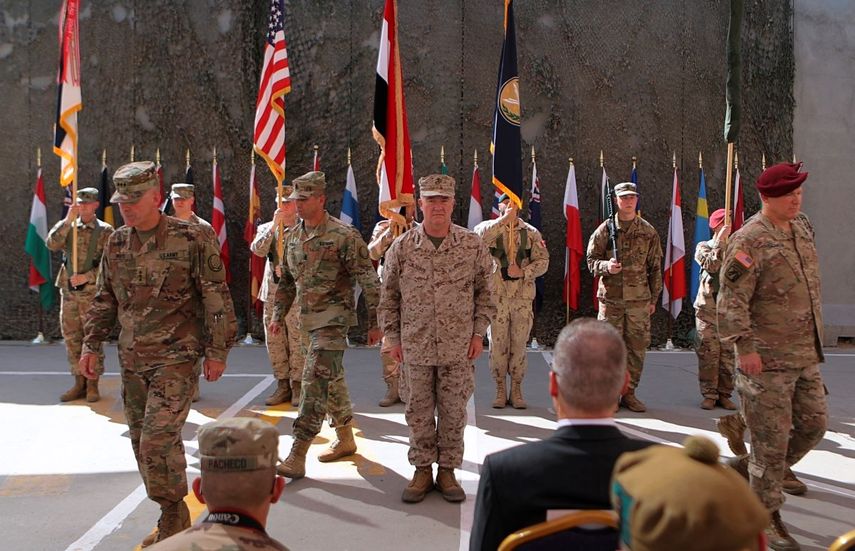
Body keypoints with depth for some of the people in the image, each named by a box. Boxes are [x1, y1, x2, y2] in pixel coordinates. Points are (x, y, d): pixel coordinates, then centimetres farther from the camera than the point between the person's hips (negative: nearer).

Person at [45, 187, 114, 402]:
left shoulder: (105, 231, -1)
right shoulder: (68, 227, 9)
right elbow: (51, 243, -10)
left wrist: (87, 277, -17)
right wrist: (68, 220, -17)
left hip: (92, 293, -4)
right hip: (68, 291, 4)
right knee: (72, 339, 8)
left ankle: (92, 385, 9)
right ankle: (79, 383, 18)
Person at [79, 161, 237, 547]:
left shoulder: (190, 240, -11)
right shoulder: (116, 244, 7)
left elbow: (217, 299, -8)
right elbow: (104, 300, 17)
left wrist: (217, 351, -8)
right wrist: (91, 345, 12)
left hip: (175, 358, -6)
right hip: (132, 359, 7)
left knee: (158, 439, -14)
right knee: (142, 441, 11)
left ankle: (173, 515, 7)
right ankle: (173, 519, 26)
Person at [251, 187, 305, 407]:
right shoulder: (266, 228, 13)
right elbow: (257, 250, -5)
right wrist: (274, 226, -12)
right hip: (272, 292, 4)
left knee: (297, 342, -4)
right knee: (274, 342, 8)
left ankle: (298, 387, 6)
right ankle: (283, 385, 18)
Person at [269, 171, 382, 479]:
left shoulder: (344, 236, -13)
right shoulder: (293, 237, 10)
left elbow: (368, 281, -11)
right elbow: (287, 279, 21)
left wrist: (374, 322, -11)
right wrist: (278, 314, 17)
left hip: (333, 318, -8)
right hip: (309, 319, 8)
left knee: (316, 381, -13)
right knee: (331, 379, 17)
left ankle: (297, 456, -11)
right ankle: (345, 439, 32)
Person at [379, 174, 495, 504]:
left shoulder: (473, 246, -1)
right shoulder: (402, 247, -1)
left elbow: (485, 292, 7)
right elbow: (389, 297, 6)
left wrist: (478, 333, 1)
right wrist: (392, 338, 4)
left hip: (458, 348, 0)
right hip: (416, 347, 1)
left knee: (453, 412, 8)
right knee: (419, 412, 9)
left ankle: (448, 470, 23)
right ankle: (422, 470, 24)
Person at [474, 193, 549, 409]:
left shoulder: (531, 233, 10)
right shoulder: (490, 227, 4)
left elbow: (543, 260, 4)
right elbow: (479, 237, -19)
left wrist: (523, 272, -12)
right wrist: (504, 219, -18)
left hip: (523, 296, 1)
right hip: (496, 295, -1)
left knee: (519, 345, 5)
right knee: (497, 344, 2)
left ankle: (516, 390, 16)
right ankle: (500, 390, 14)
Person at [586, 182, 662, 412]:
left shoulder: (648, 231, 8)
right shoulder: (605, 229, 3)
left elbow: (655, 267, 11)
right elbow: (591, 260, 4)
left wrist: (654, 298, 8)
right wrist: (606, 266, -17)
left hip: (639, 299, 2)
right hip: (611, 298, -2)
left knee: (637, 347, 5)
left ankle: (629, 393, 16)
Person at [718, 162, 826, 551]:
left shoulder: (803, 227, 10)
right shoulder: (749, 240, -16)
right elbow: (732, 300, -20)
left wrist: (814, 340, 22)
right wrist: (745, 346, -24)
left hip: (805, 356, 8)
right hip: (766, 358, -8)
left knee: (813, 424, 15)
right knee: (772, 438, 0)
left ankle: (750, 472, 34)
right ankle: (766, 517, 16)